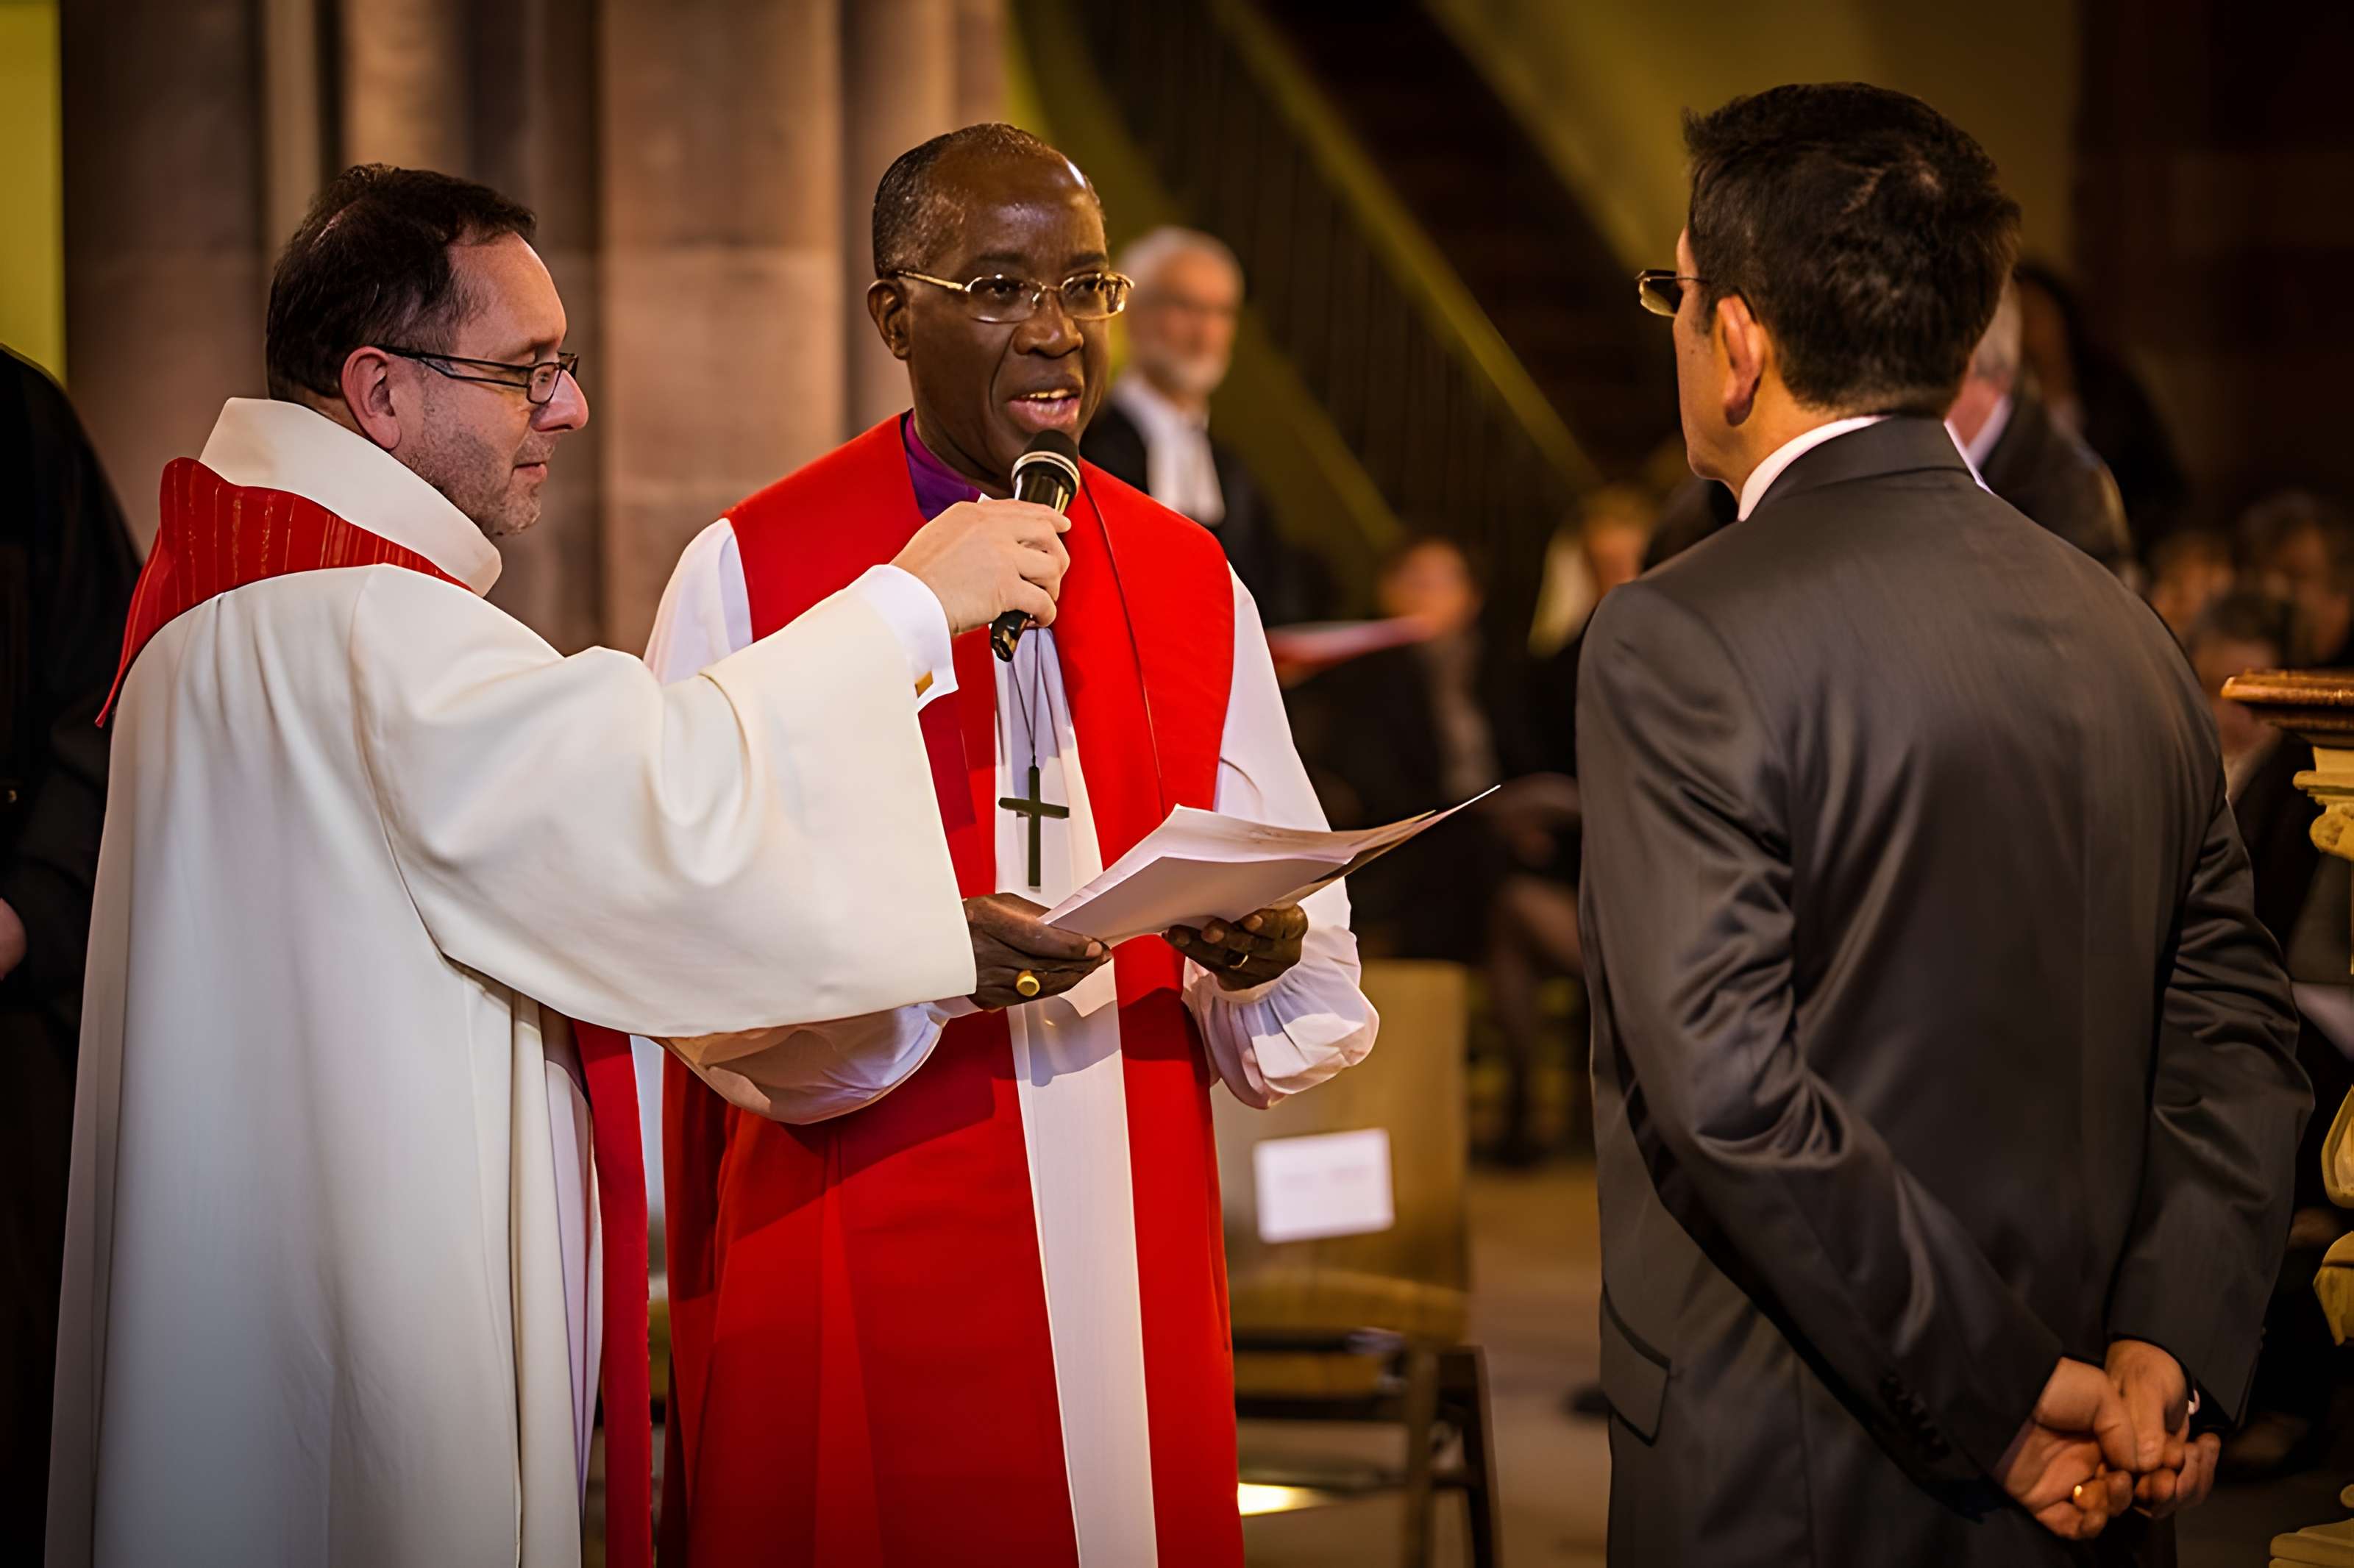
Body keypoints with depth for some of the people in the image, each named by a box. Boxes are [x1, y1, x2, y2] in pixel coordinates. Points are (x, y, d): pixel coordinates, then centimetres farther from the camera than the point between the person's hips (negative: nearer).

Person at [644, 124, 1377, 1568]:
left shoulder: (1190, 583, 10)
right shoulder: (749, 574, -2)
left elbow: (1323, 970, 6)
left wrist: (1264, 949, -16)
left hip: (1131, 1255, 4)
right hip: (859, 1268, -3)